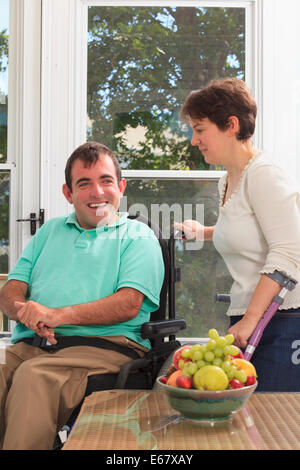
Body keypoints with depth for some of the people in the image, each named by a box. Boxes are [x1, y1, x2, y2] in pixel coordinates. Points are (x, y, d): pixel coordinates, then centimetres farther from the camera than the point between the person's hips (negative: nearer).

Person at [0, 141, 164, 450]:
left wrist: (58, 315, -15)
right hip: (29, 345, 4)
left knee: (34, 377, -35)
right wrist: (30, 314, -7)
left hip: (102, 346, -3)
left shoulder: (138, 236, 13)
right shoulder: (49, 231, 28)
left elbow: (128, 306, -3)